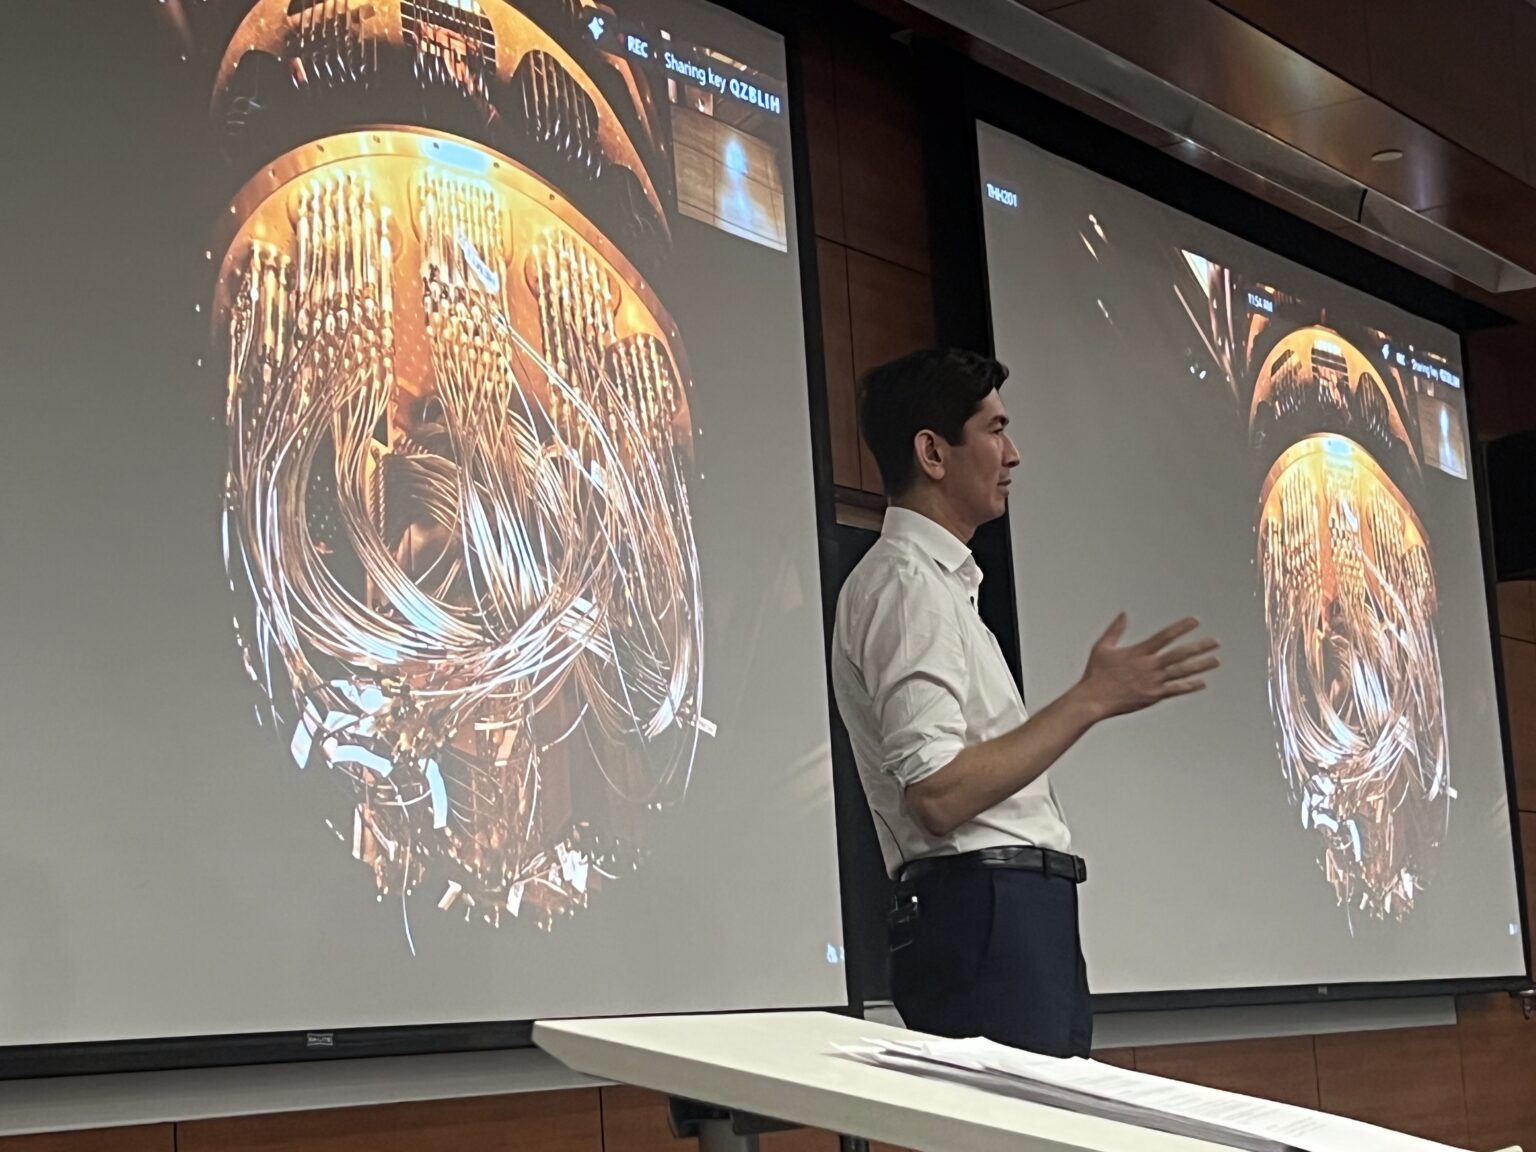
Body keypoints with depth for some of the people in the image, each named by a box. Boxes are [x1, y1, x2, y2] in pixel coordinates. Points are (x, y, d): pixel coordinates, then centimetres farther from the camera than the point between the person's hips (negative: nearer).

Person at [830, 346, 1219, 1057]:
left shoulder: (938, 581, 22)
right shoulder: (906, 581, -10)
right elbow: (937, 794, -20)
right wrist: (1091, 700, -18)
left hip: (1022, 918, 10)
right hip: (985, 917, -10)